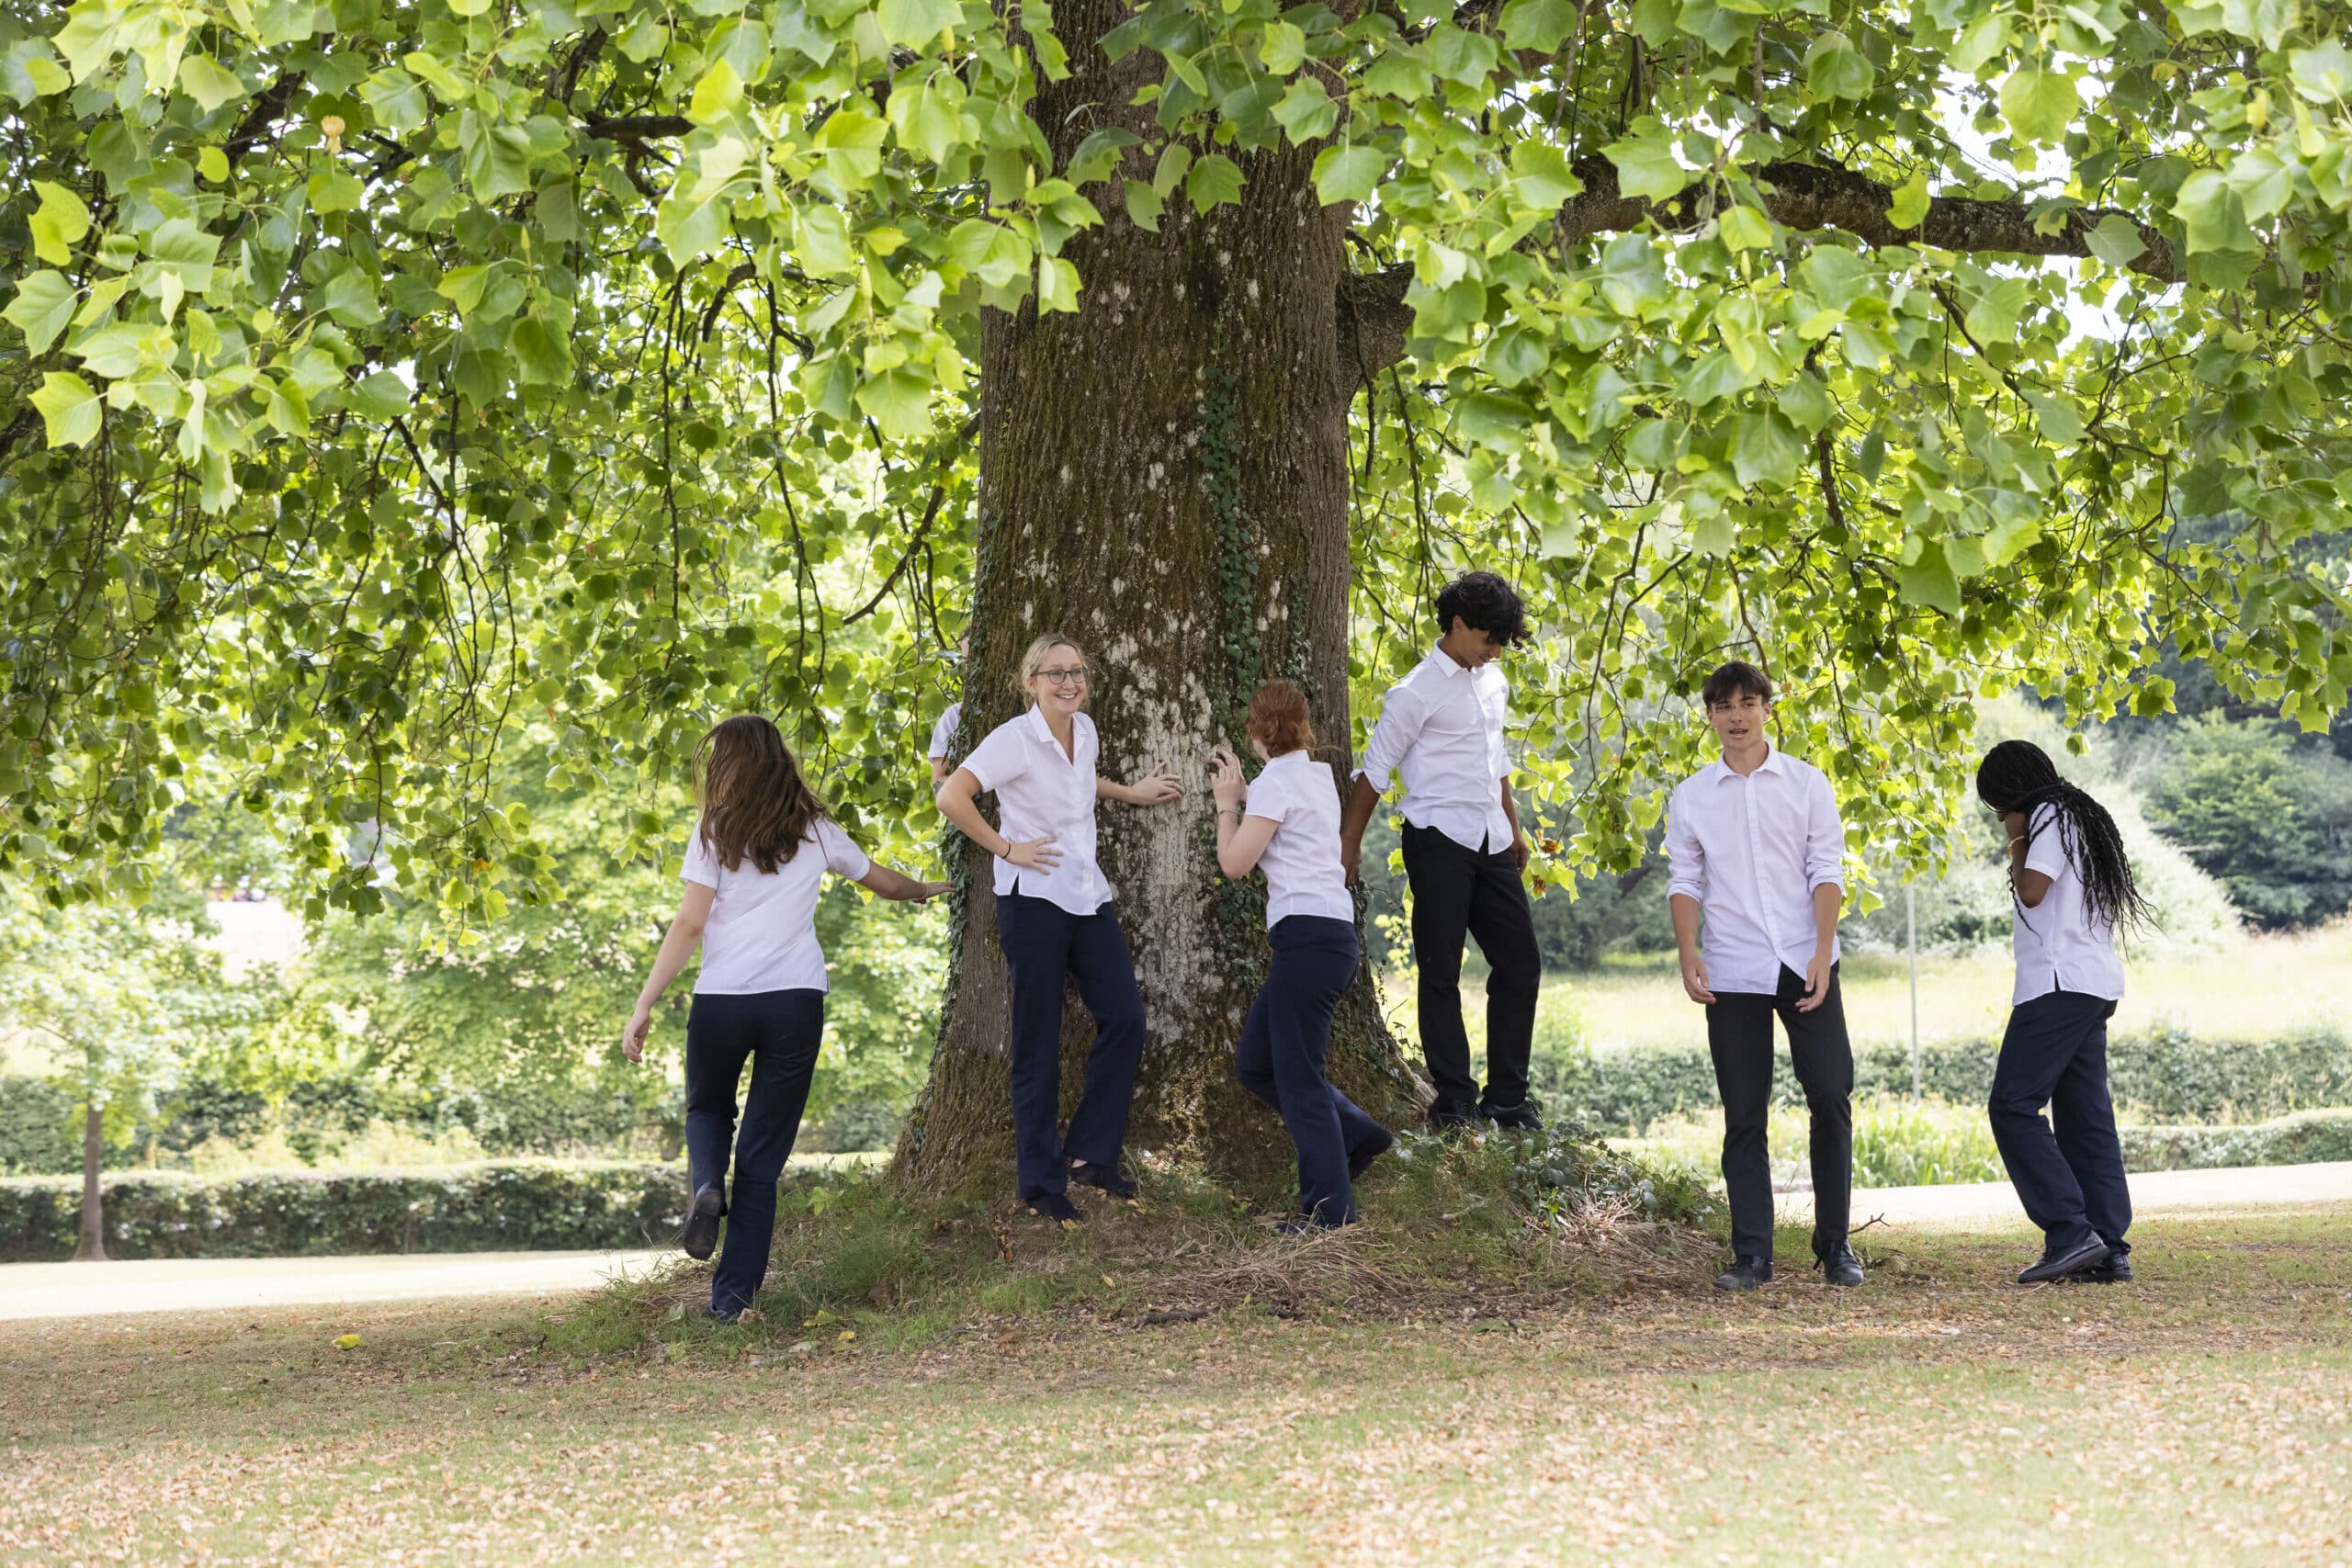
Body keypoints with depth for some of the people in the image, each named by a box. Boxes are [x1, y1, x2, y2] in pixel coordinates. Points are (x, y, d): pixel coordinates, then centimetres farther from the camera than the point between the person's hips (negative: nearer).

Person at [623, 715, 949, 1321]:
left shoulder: (716, 831, -1)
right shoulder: (815, 831, 10)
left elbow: (689, 925, -8)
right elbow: (883, 880, 27)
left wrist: (643, 1008, -6)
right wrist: (925, 891, 49)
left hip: (720, 1002, -2)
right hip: (797, 1000, 2)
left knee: (708, 1110, 26)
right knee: (763, 1156, 8)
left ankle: (707, 1186, -5)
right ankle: (733, 1293, 3)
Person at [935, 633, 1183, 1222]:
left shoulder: (1084, 730, 9)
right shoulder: (1015, 738, -13)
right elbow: (952, 798, -20)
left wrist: (1130, 793, 23)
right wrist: (1006, 848, -17)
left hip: (1087, 896, 7)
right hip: (1033, 901, -7)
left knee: (1124, 1018, -2)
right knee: (1039, 1044, -1)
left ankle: (1090, 1155, 12)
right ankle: (1041, 1184, 8)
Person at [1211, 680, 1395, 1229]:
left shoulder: (1276, 782, -9)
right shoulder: (1317, 775, 17)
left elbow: (1235, 863, -10)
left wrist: (1227, 803, 4)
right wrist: (1245, 792, 29)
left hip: (1308, 936, -9)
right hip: (1330, 934, 9)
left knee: (1297, 1078, -4)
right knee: (1255, 1064, 15)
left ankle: (1331, 1213, -3)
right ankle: (1353, 1132, 11)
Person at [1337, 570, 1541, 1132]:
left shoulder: (1492, 681, 14)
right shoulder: (1416, 694, -9)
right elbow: (1374, 771, -5)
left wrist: (1514, 828, 25)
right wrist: (1349, 844, -4)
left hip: (1489, 844, 7)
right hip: (1439, 841, -7)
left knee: (1520, 963, 5)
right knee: (1441, 972, -2)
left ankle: (1507, 1097, 13)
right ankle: (1454, 1102, 2)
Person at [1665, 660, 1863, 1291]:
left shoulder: (1807, 783, 4)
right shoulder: (1691, 797, 7)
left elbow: (1826, 872, 1)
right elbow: (1685, 882, 7)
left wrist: (1822, 952, -10)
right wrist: (1688, 954, -7)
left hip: (1804, 962, -1)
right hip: (1732, 973, 1)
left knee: (1831, 1097, -5)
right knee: (1743, 1117, 1)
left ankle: (1834, 1243, 7)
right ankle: (1751, 1255, 4)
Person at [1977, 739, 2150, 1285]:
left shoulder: (2050, 818, -5)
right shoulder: (2083, 818, 23)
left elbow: (2031, 890, -15)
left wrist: (2018, 843, 0)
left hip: (2060, 983, -10)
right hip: (2096, 983, 10)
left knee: (2013, 1107, -11)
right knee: (2086, 1117, 6)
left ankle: (2070, 1232, -19)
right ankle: (2109, 1249, 0)